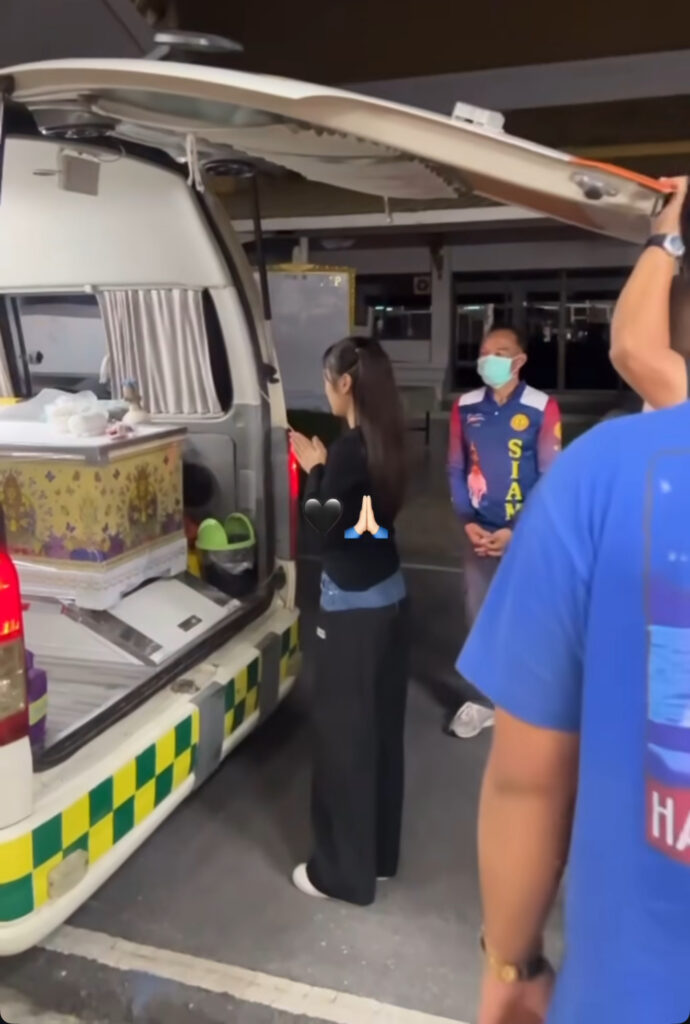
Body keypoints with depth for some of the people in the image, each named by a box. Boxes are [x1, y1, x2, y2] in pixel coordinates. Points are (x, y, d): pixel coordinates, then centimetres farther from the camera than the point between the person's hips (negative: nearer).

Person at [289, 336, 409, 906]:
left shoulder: (348, 450, -21)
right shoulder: (383, 442, 5)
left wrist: (313, 468, 0)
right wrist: (325, 465, 8)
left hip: (354, 608, -9)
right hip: (389, 597, 9)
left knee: (344, 735, 5)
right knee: (381, 729, 17)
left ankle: (344, 871, 21)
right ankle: (379, 854, 34)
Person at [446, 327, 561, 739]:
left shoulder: (543, 409, -8)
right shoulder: (465, 408, 4)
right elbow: (456, 470, 7)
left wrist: (516, 531, -13)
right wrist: (469, 523, -5)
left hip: (525, 534, -3)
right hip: (479, 532, 4)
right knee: (479, 618, 11)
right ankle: (483, 700, 26)